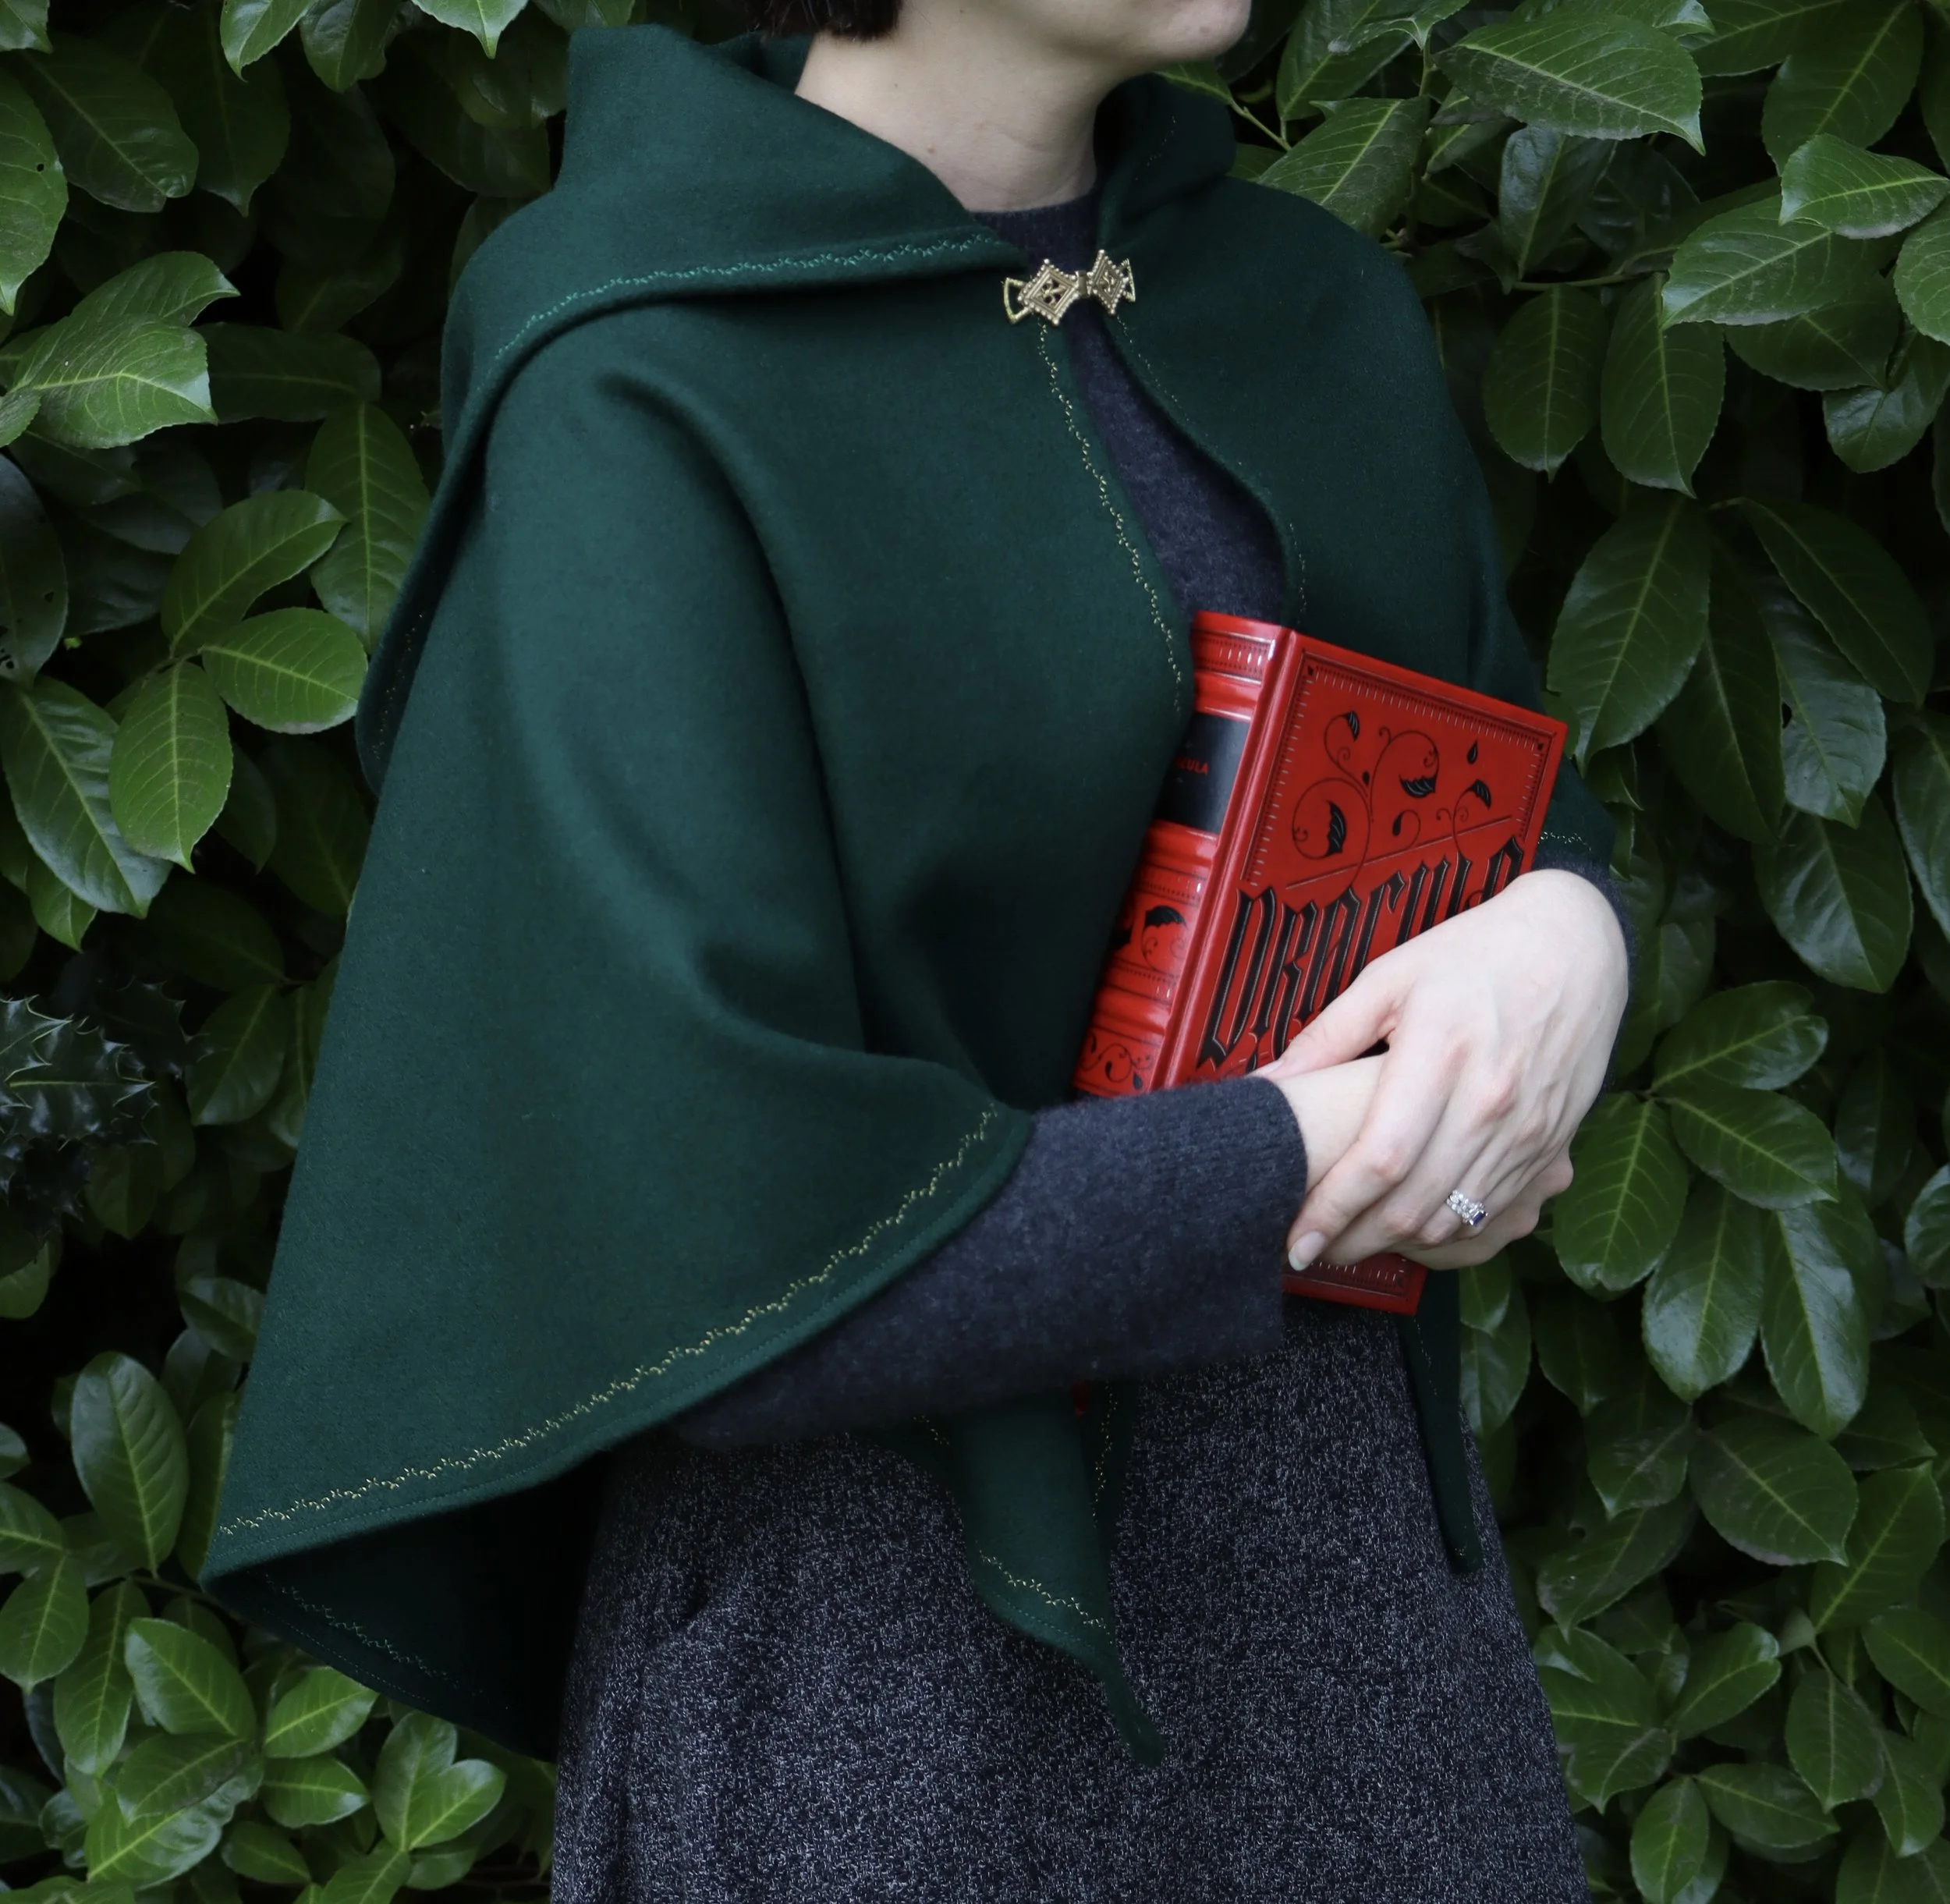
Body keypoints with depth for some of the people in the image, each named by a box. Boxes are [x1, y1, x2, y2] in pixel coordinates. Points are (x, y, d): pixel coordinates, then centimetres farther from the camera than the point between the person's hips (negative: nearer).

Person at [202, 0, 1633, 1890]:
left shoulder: (1309, 314, 2)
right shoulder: (642, 415, -19)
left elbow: (1521, 796, 12)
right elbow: (719, 1240, -25)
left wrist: (1562, 940, -11)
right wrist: (1310, 1152, -16)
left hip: (1328, 1495, 6)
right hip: (889, 1585, -6)